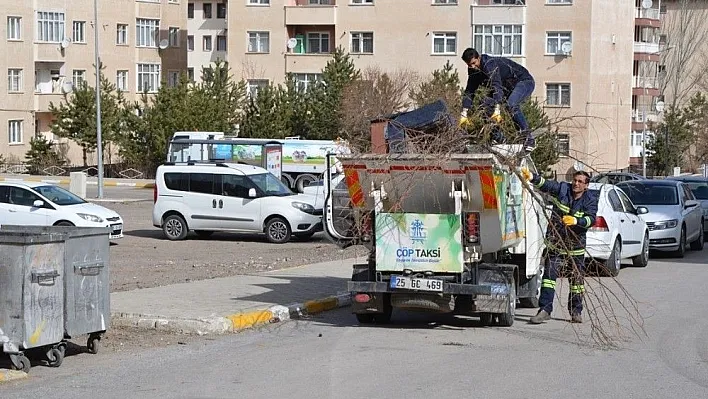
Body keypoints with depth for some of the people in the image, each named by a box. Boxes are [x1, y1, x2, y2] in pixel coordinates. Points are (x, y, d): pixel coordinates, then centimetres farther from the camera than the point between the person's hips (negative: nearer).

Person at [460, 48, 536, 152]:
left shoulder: (490, 63, -30)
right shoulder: (474, 70, -4)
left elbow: (496, 85, -40)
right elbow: (469, 91, -1)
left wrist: (497, 110, -49)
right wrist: (464, 114, -9)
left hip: (525, 82, -9)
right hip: (508, 87, 9)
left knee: (511, 104, -34)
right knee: (487, 103, -8)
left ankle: (529, 137, -26)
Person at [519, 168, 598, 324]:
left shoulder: (590, 200, -4)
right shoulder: (562, 189, -3)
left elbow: (591, 219, -19)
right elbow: (545, 184, -17)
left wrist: (575, 221, -38)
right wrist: (532, 177, -37)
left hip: (576, 246, 1)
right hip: (555, 242, -1)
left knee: (577, 279, 9)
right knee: (549, 275, -11)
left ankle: (576, 311, 23)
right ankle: (545, 309, -11)